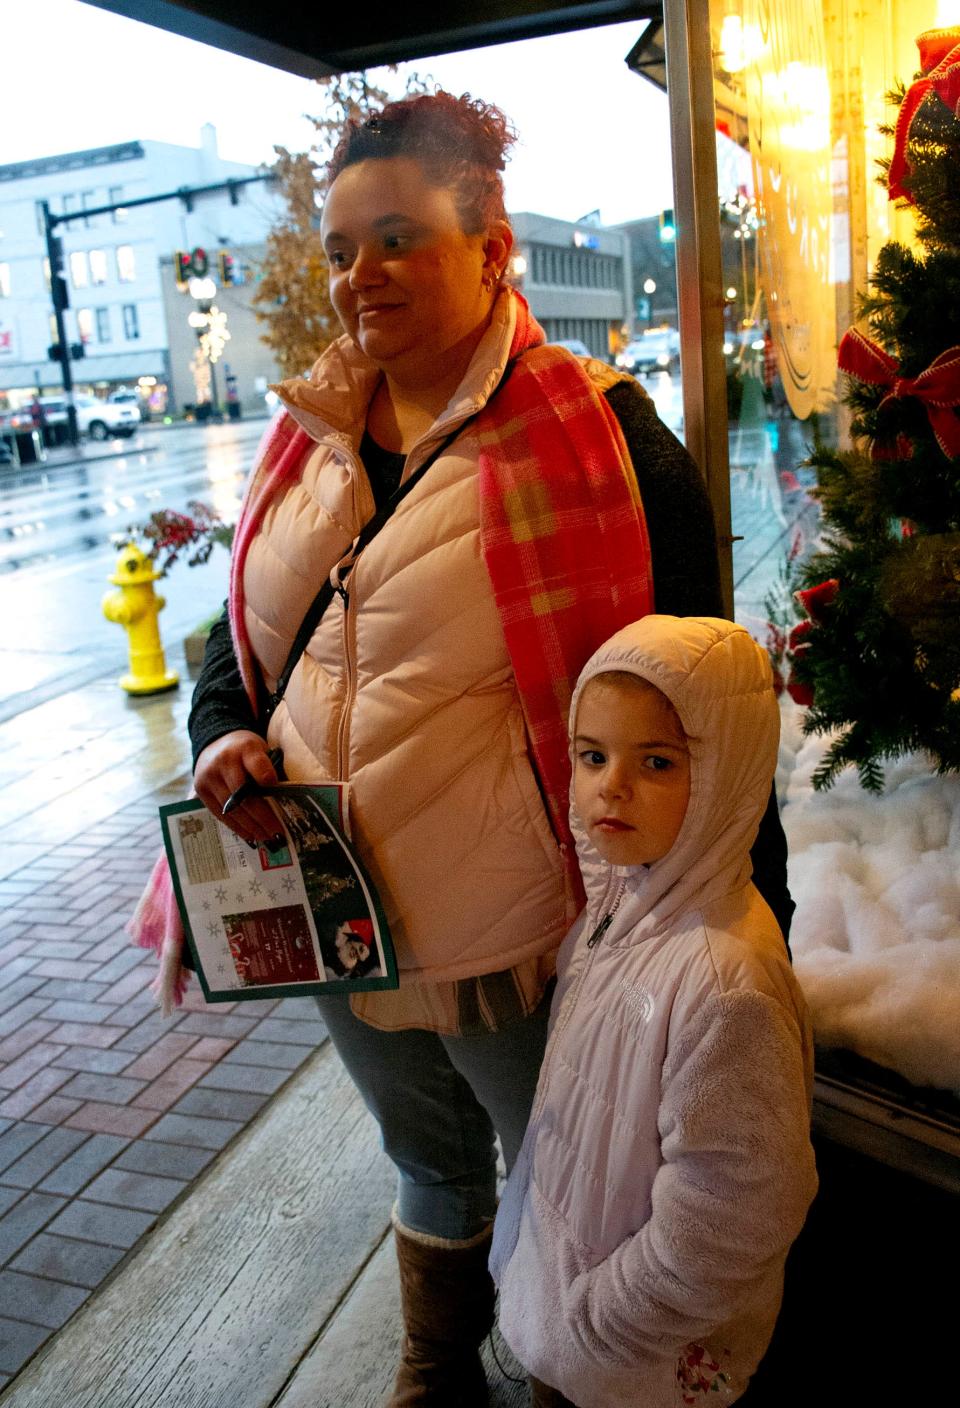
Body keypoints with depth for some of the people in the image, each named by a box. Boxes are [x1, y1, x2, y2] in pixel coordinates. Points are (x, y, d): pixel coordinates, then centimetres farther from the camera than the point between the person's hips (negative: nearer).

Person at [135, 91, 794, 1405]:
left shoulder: (597, 434, -14)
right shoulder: (310, 438, 4)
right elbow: (242, 637, 14)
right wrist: (226, 734, -7)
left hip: (519, 933, -5)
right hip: (337, 917, 6)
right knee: (430, 1157, 28)